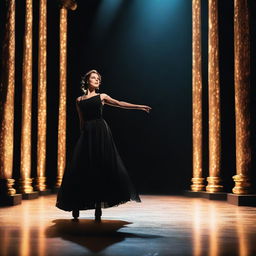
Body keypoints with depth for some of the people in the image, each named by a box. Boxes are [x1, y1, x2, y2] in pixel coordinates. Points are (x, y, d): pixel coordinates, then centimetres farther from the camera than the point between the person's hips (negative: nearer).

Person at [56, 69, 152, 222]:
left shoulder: (102, 96, 12)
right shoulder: (79, 100, 15)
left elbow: (119, 104, 7)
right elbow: (81, 121, 15)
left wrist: (140, 107, 1)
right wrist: (83, 133, 10)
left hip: (101, 132, -1)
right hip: (86, 134, 1)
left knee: (101, 168, -4)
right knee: (81, 169, -2)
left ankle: (98, 208, 2)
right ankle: (76, 206, 10)